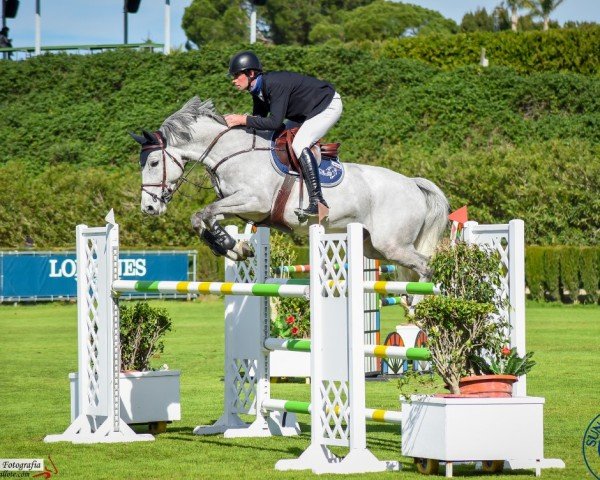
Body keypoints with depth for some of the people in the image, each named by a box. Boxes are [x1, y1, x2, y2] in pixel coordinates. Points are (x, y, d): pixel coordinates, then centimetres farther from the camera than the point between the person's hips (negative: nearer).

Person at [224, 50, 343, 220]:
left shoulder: (275, 84, -32)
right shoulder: (257, 91, -3)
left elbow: (275, 122, -35)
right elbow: (259, 118, 7)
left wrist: (243, 120, -32)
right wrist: (234, 120, -8)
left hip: (329, 106, -10)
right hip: (309, 112, 10)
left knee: (300, 144, -25)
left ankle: (317, 201, -28)